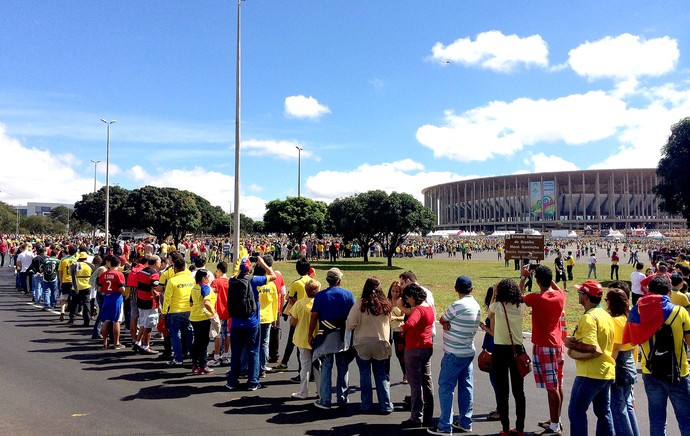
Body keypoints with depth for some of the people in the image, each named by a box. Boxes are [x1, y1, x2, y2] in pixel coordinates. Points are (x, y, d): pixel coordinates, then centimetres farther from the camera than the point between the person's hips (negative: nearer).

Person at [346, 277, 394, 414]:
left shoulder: (360, 304, -15)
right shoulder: (386, 305, -2)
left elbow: (350, 325, -14)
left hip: (363, 344, -3)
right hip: (382, 343, 3)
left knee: (365, 374, 10)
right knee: (381, 374, 13)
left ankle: (367, 405, 16)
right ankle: (386, 405, 15)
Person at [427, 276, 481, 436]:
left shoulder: (457, 305, -18)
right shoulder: (476, 306, 8)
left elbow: (442, 320, -5)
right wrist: (449, 323, -6)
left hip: (454, 354, -8)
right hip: (469, 352, 8)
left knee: (446, 388, -2)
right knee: (466, 387, 12)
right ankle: (465, 423, 19)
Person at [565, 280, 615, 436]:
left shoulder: (588, 317, -18)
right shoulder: (606, 315, 11)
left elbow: (590, 348, -26)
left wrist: (571, 344, -11)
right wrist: (576, 341, 6)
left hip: (590, 374, -9)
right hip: (606, 372, 9)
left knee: (576, 411, -1)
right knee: (603, 412, 18)